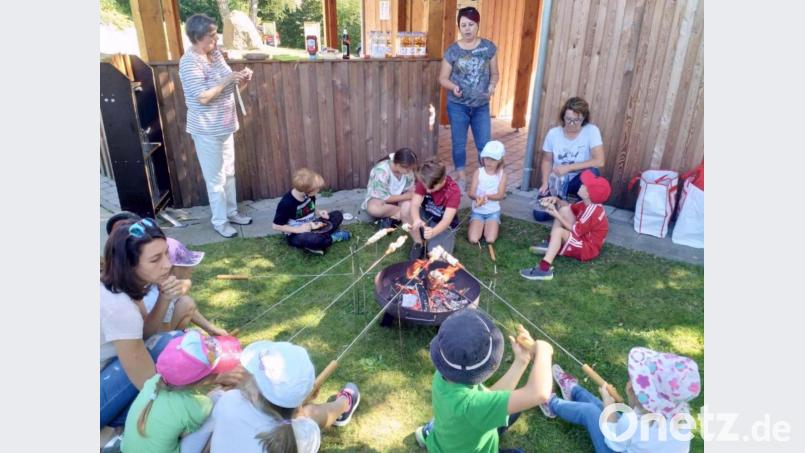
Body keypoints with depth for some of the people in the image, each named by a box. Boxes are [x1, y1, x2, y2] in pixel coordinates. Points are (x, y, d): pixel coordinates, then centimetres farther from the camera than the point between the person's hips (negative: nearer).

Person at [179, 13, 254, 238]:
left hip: (225, 126, 8)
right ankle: (219, 221, 16)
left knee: (229, 172, 17)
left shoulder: (216, 54, 6)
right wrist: (228, 79, -21)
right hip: (206, 130, -8)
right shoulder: (189, 62, -18)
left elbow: (230, 88, 13)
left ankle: (231, 212, 32)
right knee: (215, 178, 2)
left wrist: (242, 79, -7)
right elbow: (203, 97, -25)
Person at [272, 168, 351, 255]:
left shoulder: (310, 195, -5)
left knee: (338, 215, -4)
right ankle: (332, 237, -9)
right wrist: (298, 229, -24)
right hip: (295, 235, -7)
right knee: (312, 239, -41)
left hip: (311, 227, 7)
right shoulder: (286, 203, -24)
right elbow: (276, 226, -17)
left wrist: (319, 213, -8)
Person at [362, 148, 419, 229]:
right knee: (373, 208, -39)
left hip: (398, 197, 3)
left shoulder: (407, 169, -16)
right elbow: (384, 198, -27)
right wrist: (406, 196, -24)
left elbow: (411, 191, -9)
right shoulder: (381, 171, -32)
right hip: (378, 198, -2)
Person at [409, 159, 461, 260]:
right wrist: (416, 220, -52)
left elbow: (446, 220, -36)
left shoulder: (454, 191, -28)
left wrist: (433, 232, -57)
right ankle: (418, 244, -5)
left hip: (444, 225, -3)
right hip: (426, 217, 3)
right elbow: (414, 204, -28)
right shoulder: (423, 182, -19)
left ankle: (449, 238, 12)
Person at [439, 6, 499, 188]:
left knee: (485, 145, 3)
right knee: (459, 144, 9)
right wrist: (453, 87, -21)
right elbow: (443, 78, -1)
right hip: (457, 106, -1)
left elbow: (495, 73, 6)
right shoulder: (452, 50, -4)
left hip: (481, 106, 1)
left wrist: (492, 85, -15)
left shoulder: (489, 47, -1)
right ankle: (460, 177, 25)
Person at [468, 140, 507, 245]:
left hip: (493, 212, 0)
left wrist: (487, 196, -32)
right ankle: (481, 225, 15)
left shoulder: (502, 174, -4)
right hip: (478, 211, 0)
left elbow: (500, 195, -12)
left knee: (490, 240, -18)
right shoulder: (478, 172, -5)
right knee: (473, 240, -17)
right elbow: (471, 193, -11)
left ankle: (491, 225, 15)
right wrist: (478, 198, -34)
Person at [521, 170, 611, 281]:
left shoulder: (592, 211, -28)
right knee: (564, 209, 4)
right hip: (582, 236, 10)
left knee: (559, 231, -35)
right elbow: (570, 206, 15)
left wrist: (557, 216, -21)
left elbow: (575, 231, -23)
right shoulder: (589, 204, 1)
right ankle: (551, 244, 2)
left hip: (588, 248, -10)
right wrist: (557, 200, -6)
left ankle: (544, 268, -46)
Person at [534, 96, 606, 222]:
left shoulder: (591, 131, -16)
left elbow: (600, 161, -25)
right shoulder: (553, 133, -8)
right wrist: (545, 183, -12)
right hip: (556, 182, 2)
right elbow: (547, 160, 3)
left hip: (578, 180, -2)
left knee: (593, 172, -36)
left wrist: (568, 167, -27)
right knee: (540, 214, -14)